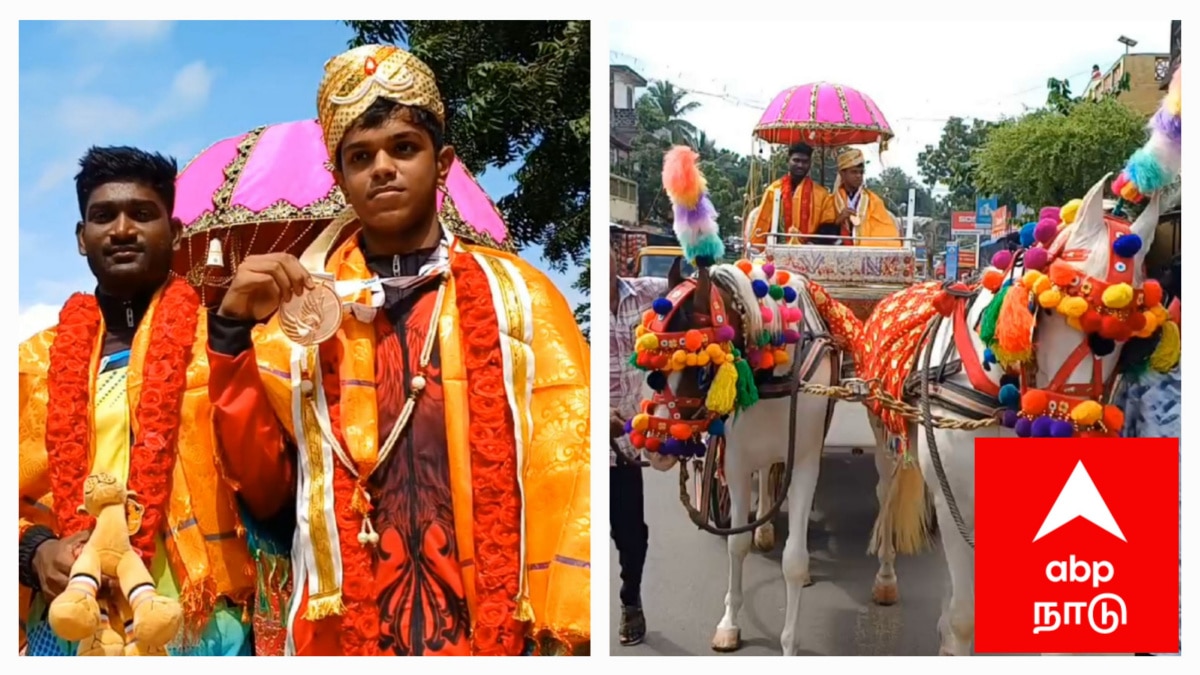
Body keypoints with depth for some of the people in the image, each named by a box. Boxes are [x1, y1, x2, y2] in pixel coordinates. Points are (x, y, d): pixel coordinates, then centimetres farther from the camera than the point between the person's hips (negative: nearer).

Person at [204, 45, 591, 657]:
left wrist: (566, 628, -10)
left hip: (496, 625, -1)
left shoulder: (518, 292, 2)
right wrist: (234, 331, -9)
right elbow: (262, 485, 2)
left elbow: (569, 467, -1)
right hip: (346, 628, 1)